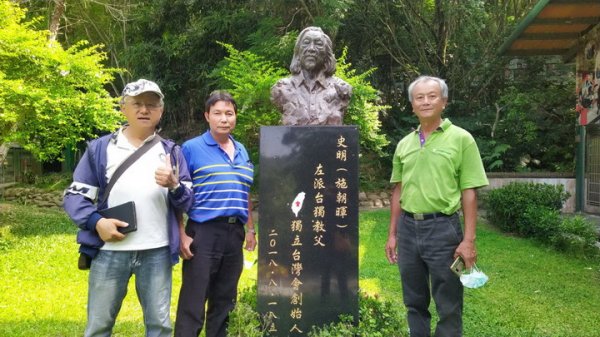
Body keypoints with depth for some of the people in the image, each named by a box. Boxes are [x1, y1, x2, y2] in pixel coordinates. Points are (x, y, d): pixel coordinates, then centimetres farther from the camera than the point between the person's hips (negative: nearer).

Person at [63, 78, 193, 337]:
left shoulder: (171, 152, 10)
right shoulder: (100, 148, 6)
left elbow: (188, 203, 8)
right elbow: (74, 195, 6)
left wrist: (174, 186, -14)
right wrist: (96, 222, -12)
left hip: (157, 253, 1)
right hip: (109, 251, -1)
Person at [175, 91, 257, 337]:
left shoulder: (242, 151, 13)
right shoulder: (191, 148, -4)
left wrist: (250, 228, 17)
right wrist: (182, 234, -12)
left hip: (234, 233, 6)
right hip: (203, 233, -5)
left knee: (224, 300, 15)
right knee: (193, 302, -2)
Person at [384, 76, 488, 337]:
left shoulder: (461, 139, -4)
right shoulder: (404, 144, 9)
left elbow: (469, 193, -6)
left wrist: (469, 240, -11)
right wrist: (392, 234, 11)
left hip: (443, 227, -4)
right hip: (408, 227, 4)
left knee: (448, 304, 7)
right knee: (414, 301, 15)